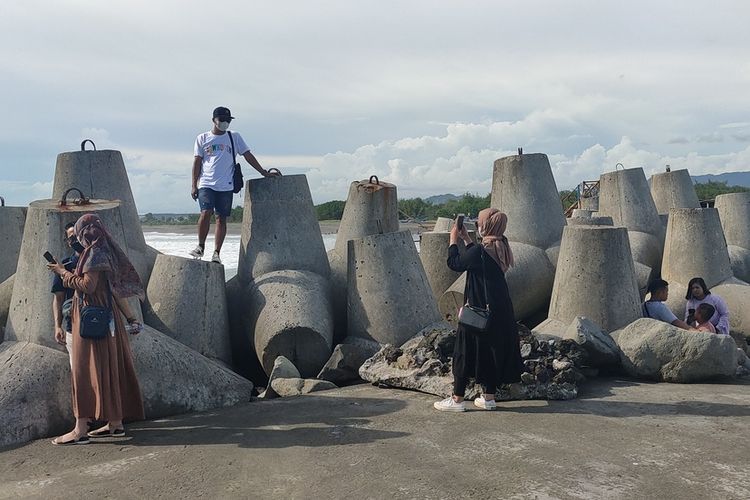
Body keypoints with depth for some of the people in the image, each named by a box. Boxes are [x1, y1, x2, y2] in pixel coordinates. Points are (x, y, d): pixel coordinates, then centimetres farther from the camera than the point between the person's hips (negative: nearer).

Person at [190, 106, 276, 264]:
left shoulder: (234, 137, 11)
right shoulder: (202, 138, 9)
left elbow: (248, 155, 11)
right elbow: (197, 161, 8)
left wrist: (263, 172, 3)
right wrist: (194, 185, 3)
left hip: (226, 185, 1)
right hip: (206, 184, -1)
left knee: (221, 218, 0)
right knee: (206, 213, -15)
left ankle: (216, 253, 4)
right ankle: (200, 246, 1)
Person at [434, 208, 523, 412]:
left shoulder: (479, 251, -21)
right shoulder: (501, 248, 4)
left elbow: (454, 263, -8)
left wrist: (453, 239, 4)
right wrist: (466, 238, 20)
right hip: (500, 311, 8)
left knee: (465, 352, 3)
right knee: (492, 352, 15)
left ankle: (457, 399, 11)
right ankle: (488, 397, 23)